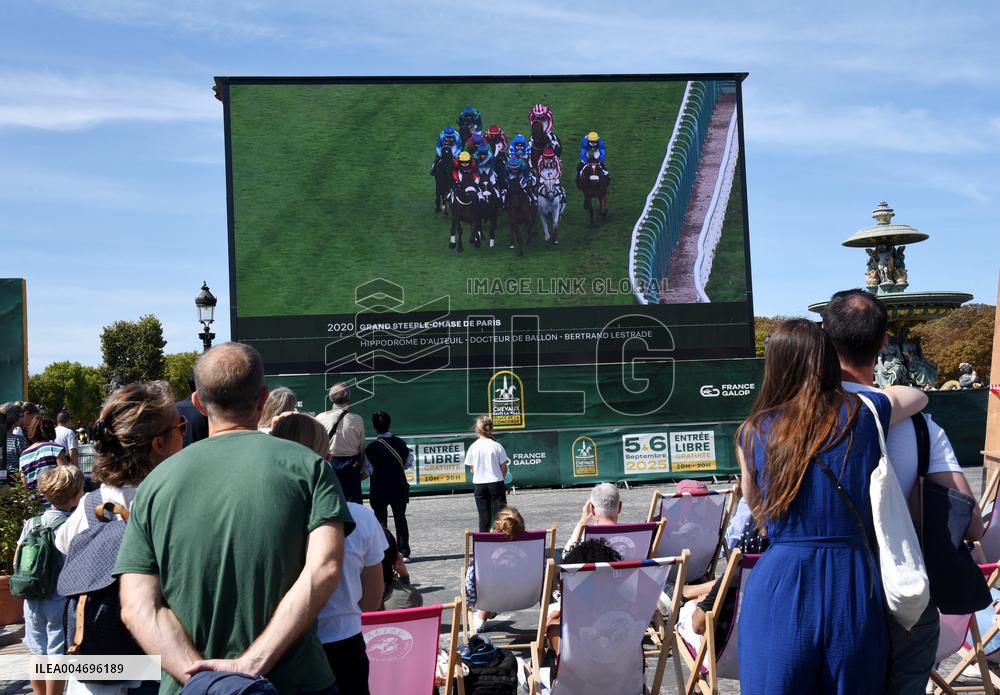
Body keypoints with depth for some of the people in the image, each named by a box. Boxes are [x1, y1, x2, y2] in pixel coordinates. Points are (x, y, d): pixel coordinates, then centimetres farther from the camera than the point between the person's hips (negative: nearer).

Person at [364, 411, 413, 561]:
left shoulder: (371, 448, -12)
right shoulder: (400, 443, -1)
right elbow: (408, 463, 8)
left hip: (379, 490, -3)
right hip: (399, 488, 3)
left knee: (381, 520, 5)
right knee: (400, 519, 11)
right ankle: (404, 553, 11)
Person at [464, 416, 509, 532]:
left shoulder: (473, 447, -5)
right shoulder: (497, 446, -7)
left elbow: (472, 469, 2)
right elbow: (504, 468, -2)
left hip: (479, 485, 1)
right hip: (496, 483, -1)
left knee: (484, 516, 8)